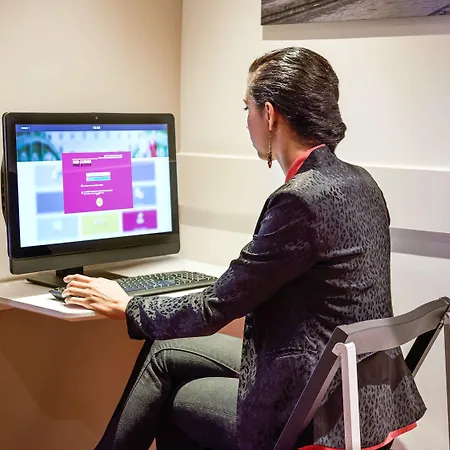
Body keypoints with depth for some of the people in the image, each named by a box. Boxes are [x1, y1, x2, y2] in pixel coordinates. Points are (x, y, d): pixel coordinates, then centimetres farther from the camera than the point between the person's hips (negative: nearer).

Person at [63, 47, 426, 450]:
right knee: (165, 352, 15)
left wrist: (124, 307, 0)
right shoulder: (359, 182, 3)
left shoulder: (300, 201, -24)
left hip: (323, 415, -8)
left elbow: (212, 310, -16)